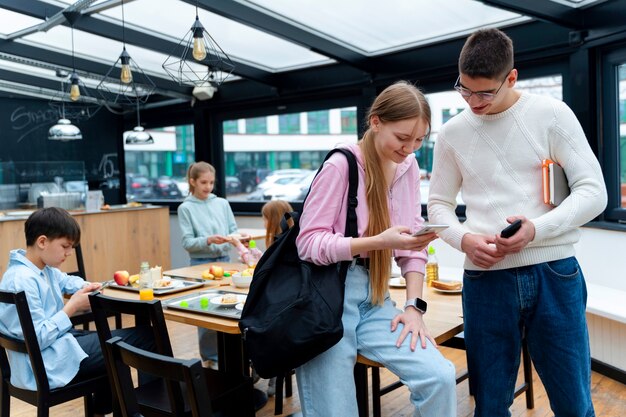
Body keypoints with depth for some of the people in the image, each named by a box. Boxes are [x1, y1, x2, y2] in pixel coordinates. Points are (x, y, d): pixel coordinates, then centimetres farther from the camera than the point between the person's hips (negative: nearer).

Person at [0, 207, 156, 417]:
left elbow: (65, 280, 29)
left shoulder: (44, 268, 7)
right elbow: (38, 338, -27)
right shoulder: (22, 281, -23)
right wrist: (72, 307, -20)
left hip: (57, 340, 11)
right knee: (144, 337, -10)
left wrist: (86, 287, 8)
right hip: (49, 365, -11)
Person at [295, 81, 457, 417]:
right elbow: (308, 243, -14)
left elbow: (412, 244, 7)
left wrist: (414, 305, -4)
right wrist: (380, 241, -24)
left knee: (440, 377, -13)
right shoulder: (341, 165, -12)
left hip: (374, 299, 5)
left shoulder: (408, 167, 7)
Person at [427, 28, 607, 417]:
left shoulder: (551, 114, 1)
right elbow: (438, 205, 13)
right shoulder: (453, 133, 7)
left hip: (554, 272, -1)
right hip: (486, 277, 2)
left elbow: (593, 191, -2)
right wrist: (464, 239, -9)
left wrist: (537, 230, -18)